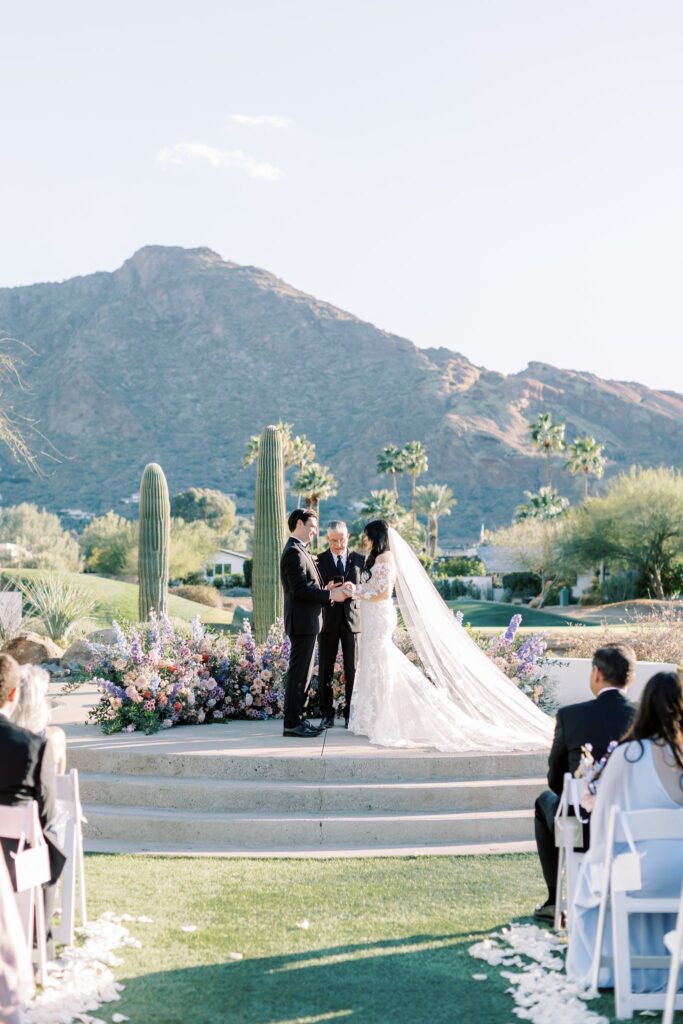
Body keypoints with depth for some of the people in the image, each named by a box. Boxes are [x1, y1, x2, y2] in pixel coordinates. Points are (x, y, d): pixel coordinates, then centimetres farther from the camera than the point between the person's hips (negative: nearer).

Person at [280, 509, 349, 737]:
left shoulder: (298, 551, 19)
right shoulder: (294, 552, -15)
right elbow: (300, 589, -22)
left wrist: (326, 590, 6)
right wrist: (330, 595, -16)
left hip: (306, 622, 11)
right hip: (302, 622, -11)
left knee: (303, 673, 13)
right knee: (299, 673, -7)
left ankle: (297, 719, 19)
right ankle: (292, 723, -3)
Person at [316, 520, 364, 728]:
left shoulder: (359, 559, 6)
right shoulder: (319, 561, 3)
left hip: (352, 620, 0)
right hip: (328, 620, 0)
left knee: (352, 670, 2)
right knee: (325, 670, 2)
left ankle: (351, 713, 10)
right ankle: (327, 714, 10)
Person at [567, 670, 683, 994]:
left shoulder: (627, 755, -12)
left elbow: (603, 816, -2)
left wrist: (599, 856, 18)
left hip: (641, 877, -2)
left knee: (591, 872, 31)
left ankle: (607, 968, 42)